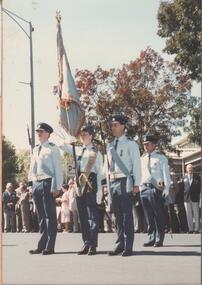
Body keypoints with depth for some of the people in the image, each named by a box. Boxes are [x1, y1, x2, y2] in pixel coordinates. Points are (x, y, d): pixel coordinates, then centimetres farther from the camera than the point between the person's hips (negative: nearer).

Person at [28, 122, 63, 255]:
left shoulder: (53, 148, 0)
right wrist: (31, 184, 12)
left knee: (50, 215, -4)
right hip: (36, 183, 7)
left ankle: (49, 247, -1)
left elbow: (58, 168, -4)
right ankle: (42, 246, 15)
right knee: (41, 216, 10)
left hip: (47, 183, -6)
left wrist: (57, 187, -11)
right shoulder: (35, 149, 18)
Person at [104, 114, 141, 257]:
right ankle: (120, 245, 16)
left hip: (125, 181, -6)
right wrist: (108, 184, 12)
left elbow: (136, 164, -4)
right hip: (113, 182, 6)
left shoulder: (130, 144, 0)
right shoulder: (110, 145, 17)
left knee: (127, 215, -5)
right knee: (117, 215, 9)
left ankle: (128, 247, -2)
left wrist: (136, 184, -11)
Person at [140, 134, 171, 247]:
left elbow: (166, 174, -4)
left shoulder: (161, 158, 0)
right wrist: (139, 187, 9)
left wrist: (166, 189, -14)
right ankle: (151, 238, 14)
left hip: (156, 188, -5)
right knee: (149, 216, 8)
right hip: (144, 188, 5)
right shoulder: (142, 158, 16)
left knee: (158, 216, -2)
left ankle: (159, 239, 2)